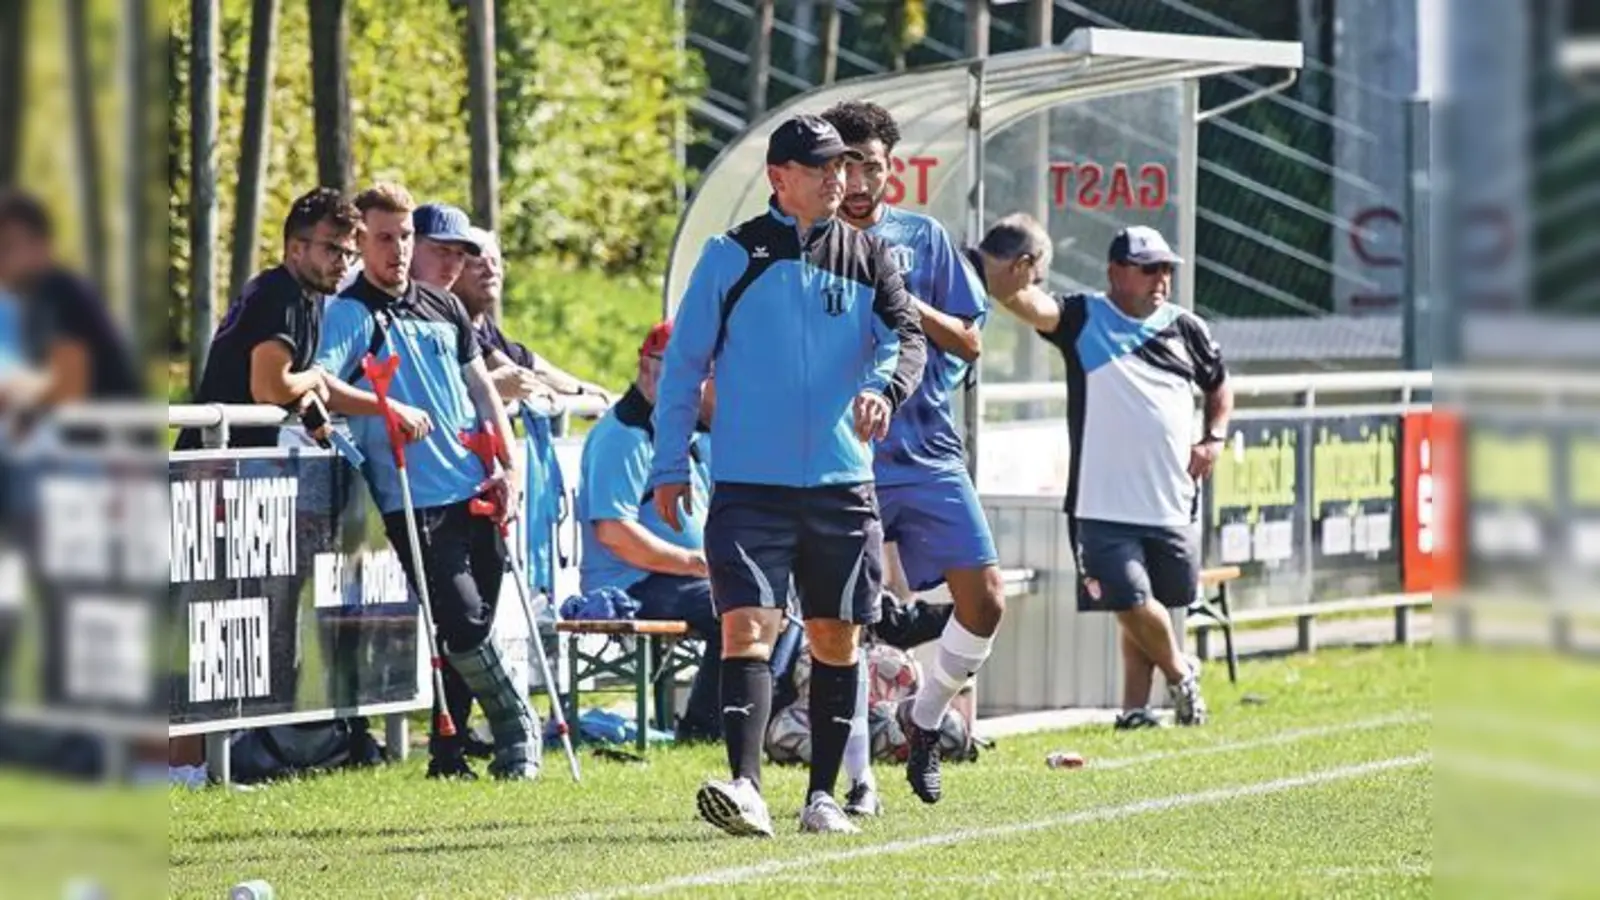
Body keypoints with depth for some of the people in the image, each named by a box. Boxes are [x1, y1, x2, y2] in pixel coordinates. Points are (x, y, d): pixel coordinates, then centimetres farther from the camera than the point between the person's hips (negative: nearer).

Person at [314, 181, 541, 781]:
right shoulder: (351, 312, -2)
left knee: (472, 627, 6)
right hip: (415, 500, -6)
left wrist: (509, 467, 10)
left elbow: (480, 388, 22)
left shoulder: (443, 307, 17)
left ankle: (448, 752, 14)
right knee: (461, 619, -14)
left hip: (476, 490, 6)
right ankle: (516, 727, 3)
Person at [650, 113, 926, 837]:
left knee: (836, 640, 7)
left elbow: (908, 337, -2)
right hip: (749, 483, -3)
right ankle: (744, 786, -25)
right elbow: (683, 361, 6)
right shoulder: (731, 256, 2)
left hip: (842, 485, 3)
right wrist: (669, 466, 3)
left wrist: (884, 387, -25)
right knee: (747, 628, -16)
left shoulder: (867, 257, 9)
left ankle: (822, 795, 17)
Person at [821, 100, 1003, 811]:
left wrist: (909, 305, -8)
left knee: (985, 600, -5)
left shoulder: (924, 239, 10)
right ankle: (860, 779, 4)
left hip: (929, 456, 2)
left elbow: (970, 341, 8)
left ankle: (924, 724, 18)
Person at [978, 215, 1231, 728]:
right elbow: (1027, 304, -22)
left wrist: (1214, 439, 9)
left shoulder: (1185, 329, 10)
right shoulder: (1083, 320, -3)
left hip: (1173, 506, 4)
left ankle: (1135, 706, 23)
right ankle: (1180, 675, 16)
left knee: (1148, 610, 10)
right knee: (1131, 605, -10)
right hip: (1105, 507, -4)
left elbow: (1219, 385, 26)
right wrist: (1004, 278, -45)